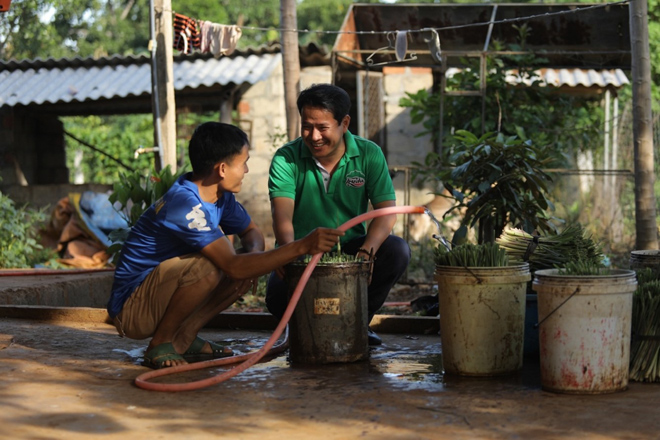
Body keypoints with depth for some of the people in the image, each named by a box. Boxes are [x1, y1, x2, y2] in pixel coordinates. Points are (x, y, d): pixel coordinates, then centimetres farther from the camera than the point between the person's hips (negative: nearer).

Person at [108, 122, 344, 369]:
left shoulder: (220, 196, 1)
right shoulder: (185, 204, -28)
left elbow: (252, 232, 16)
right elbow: (234, 267, -34)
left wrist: (254, 253, -10)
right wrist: (302, 246, -38)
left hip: (162, 290, 9)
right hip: (131, 309, -9)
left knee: (249, 265, 0)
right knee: (208, 267, -33)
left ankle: (183, 338, 4)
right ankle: (160, 344, -12)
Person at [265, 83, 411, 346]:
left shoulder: (369, 155, -5)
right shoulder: (286, 159, -9)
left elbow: (387, 210, -14)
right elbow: (282, 215, -22)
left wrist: (367, 250, -34)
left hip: (349, 247, 2)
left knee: (397, 251, -27)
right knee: (278, 297, -32)